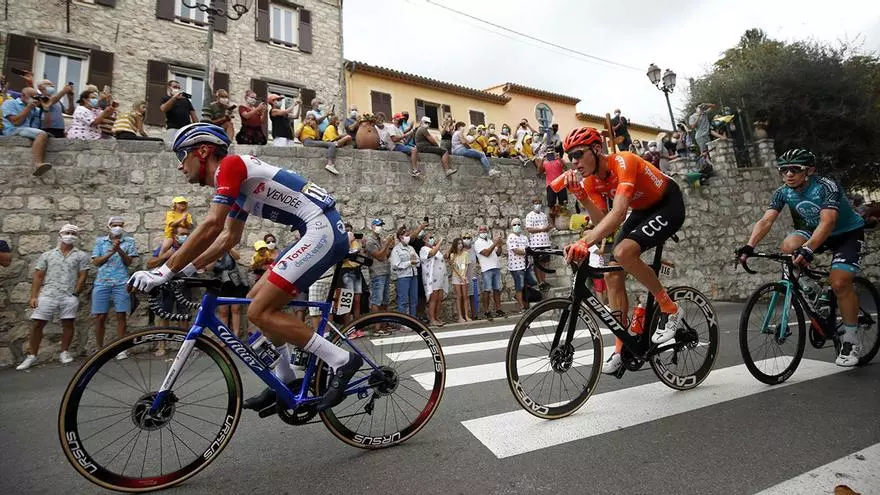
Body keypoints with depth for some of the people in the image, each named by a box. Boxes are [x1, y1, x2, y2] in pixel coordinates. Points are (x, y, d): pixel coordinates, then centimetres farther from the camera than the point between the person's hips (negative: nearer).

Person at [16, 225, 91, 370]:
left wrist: (75, 294, -3)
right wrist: (33, 296, 0)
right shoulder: (46, 255, 13)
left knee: (68, 323, 1)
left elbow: (82, 277, 3)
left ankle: (64, 352, 13)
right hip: (47, 295, 2)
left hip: (70, 296, -1)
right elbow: (38, 276, 9)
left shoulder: (81, 256, 8)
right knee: (38, 324, 1)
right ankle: (31, 355, 10)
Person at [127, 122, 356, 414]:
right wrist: (186, 270, 21)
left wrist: (166, 271, -8)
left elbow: (210, 227, -14)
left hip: (323, 230, -10)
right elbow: (229, 237, 28)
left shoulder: (230, 164, -5)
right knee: (256, 299, 14)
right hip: (321, 233, 10)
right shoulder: (236, 184, 23)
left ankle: (341, 361, -6)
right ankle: (286, 381, 22)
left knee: (260, 312, -10)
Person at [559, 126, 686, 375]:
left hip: (669, 205, -7)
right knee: (612, 275, -3)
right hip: (642, 210, 8)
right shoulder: (591, 181, -9)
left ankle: (670, 309, -8)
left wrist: (584, 242, -56)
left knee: (623, 252, -32)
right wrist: (580, 195, -28)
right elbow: (601, 222, -16)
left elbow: (618, 212, -44)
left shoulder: (623, 162, -31)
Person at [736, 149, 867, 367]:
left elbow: (827, 222, -41)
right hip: (812, 230, 5)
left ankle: (851, 341, 0)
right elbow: (766, 221, -22)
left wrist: (808, 249, -56)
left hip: (847, 233, -5)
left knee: (840, 283, -20)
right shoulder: (783, 192, -13)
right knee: (788, 247, -28)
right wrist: (749, 246, -38)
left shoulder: (827, 186, -28)